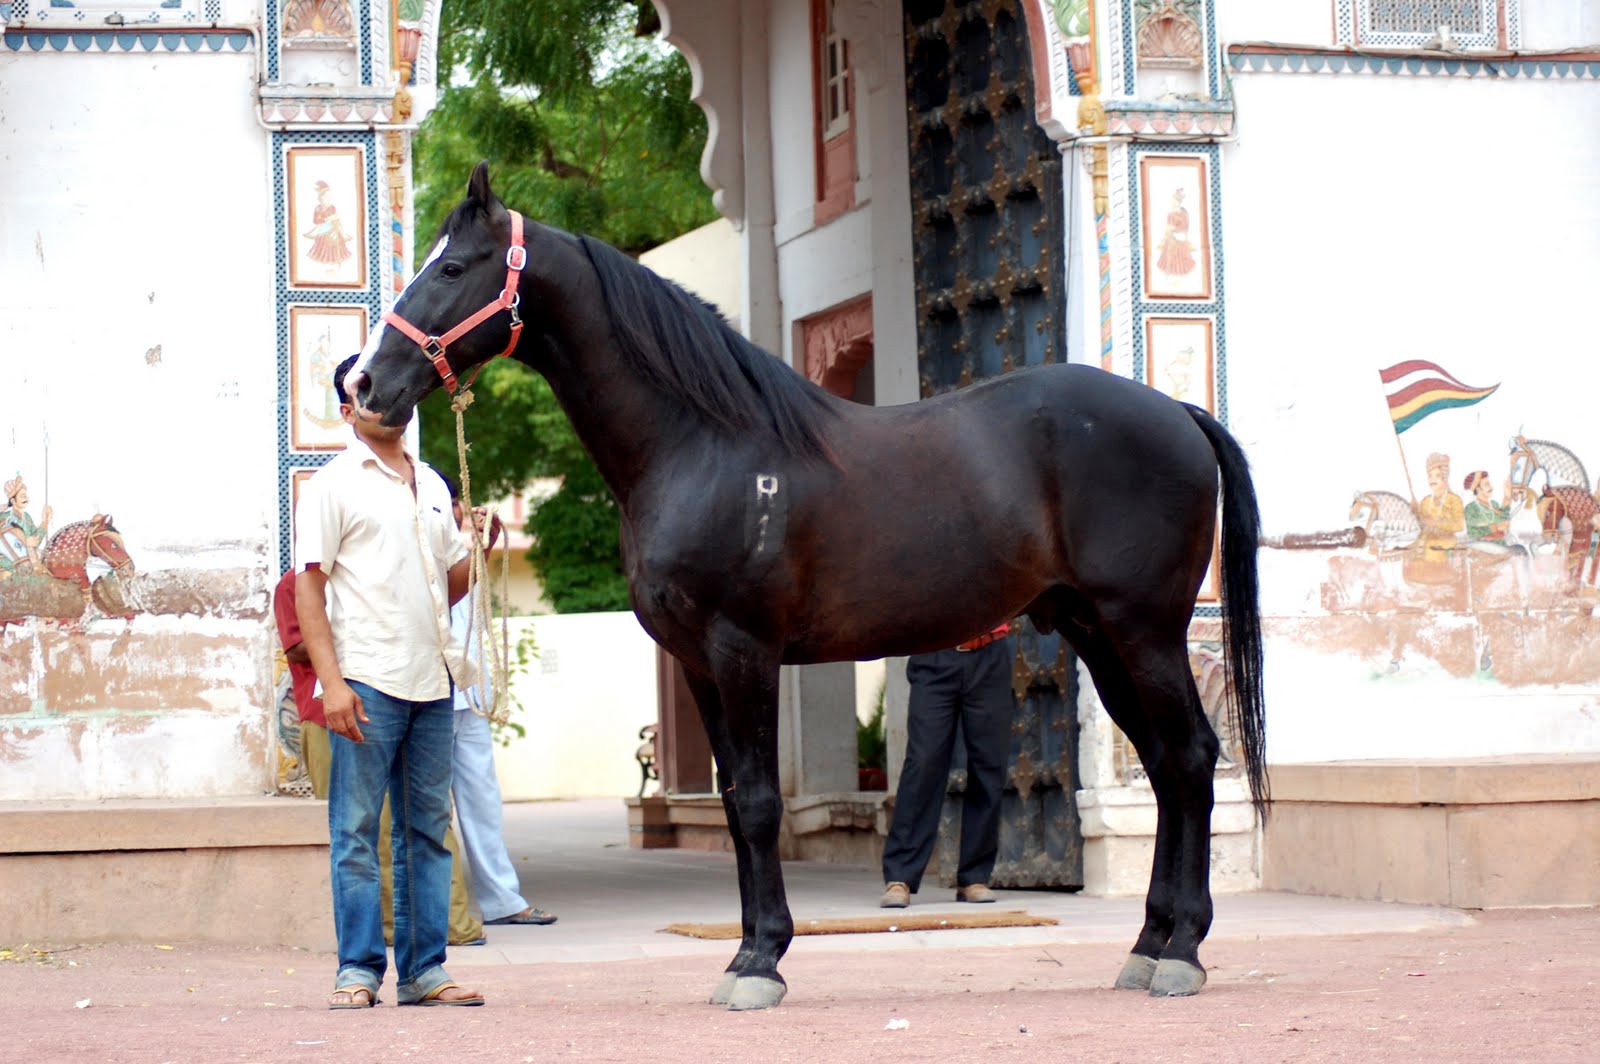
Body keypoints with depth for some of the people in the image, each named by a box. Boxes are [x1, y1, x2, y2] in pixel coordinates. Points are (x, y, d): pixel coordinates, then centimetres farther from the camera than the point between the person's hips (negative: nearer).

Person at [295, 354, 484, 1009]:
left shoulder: (432, 486, 18)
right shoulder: (333, 485, 1)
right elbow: (309, 586, -5)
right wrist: (330, 680, -15)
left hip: (432, 683, 6)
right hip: (367, 681, -6)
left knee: (427, 830, 7)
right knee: (357, 831, -4)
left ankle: (424, 969, 11)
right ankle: (358, 971, 0)